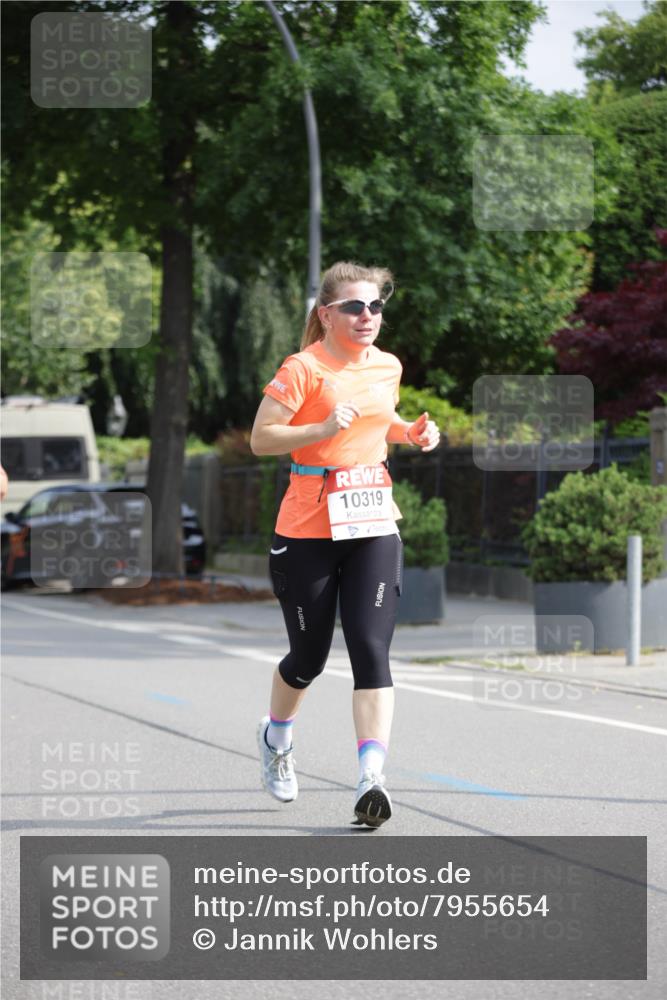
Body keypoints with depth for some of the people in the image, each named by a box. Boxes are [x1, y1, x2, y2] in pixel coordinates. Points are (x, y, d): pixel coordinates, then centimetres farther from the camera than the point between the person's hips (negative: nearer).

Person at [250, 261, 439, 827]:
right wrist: (324, 428, -25)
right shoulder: (303, 370, -10)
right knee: (309, 656, 9)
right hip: (308, 531, -3)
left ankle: (371, 778, -20)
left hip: (374, 529, 4)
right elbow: (261, 439, -13)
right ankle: (276, 738, 41)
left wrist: (411, 434, 9)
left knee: (371, 650, -12)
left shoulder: (388, 367, 9)